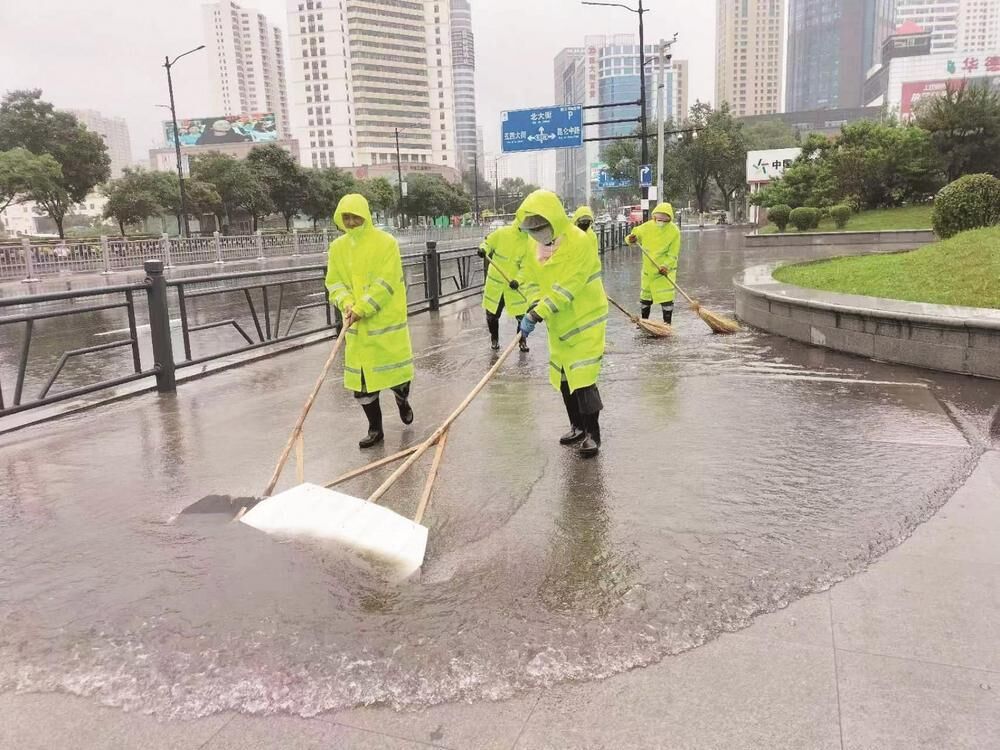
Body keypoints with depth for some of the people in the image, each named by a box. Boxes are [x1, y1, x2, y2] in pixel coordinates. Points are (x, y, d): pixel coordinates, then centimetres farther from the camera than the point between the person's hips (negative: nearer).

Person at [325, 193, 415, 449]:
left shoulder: (386, 242, -10)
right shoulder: (337, 247, 4)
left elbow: (385, 284, -17)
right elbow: (334, 282, 6)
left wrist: (361, 309, -22)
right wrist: (346, 303, -15)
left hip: (387, 321, -4)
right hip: (357, 325, 4)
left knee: (396, 369, 6)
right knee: (361, 379, 5)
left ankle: (402, 400, 41)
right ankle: (375, 429, 21)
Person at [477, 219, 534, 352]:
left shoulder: (531, 243, -9)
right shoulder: (502, 233, -9)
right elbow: (488, 243, 5)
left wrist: (518, 281, -29)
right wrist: (483, 249, -18)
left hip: (515, 286, 0)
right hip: (495, 283, 0)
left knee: (521, 316, 1)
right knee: (492, 315, 10)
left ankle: (522, 340, 25)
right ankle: (494, 339, 34)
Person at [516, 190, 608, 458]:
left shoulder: (578, 242, -22)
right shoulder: (536, 246, 3)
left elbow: (566, 288, -27)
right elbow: (532, 280, 6)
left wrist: (537, 314, -30)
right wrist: (533, 308, -14)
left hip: (584, 321, -8)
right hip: (558, 325, 8)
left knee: (583, 378, -11)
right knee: (564, 378, 14)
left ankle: (592, 433, 2)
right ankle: (577, 426, 29)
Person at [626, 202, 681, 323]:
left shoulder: (674, 231, -15)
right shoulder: (647, 227, -6)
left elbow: (673, 255, -16)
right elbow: (635, 235, 6)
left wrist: (665, 266, -31)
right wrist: (631, 240, -18)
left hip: (665, 270, -4)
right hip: (648, 269, 4)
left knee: (666, 297, -9)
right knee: (645, 296, 15)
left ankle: (667, 323, 4)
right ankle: (643, 321, 32)